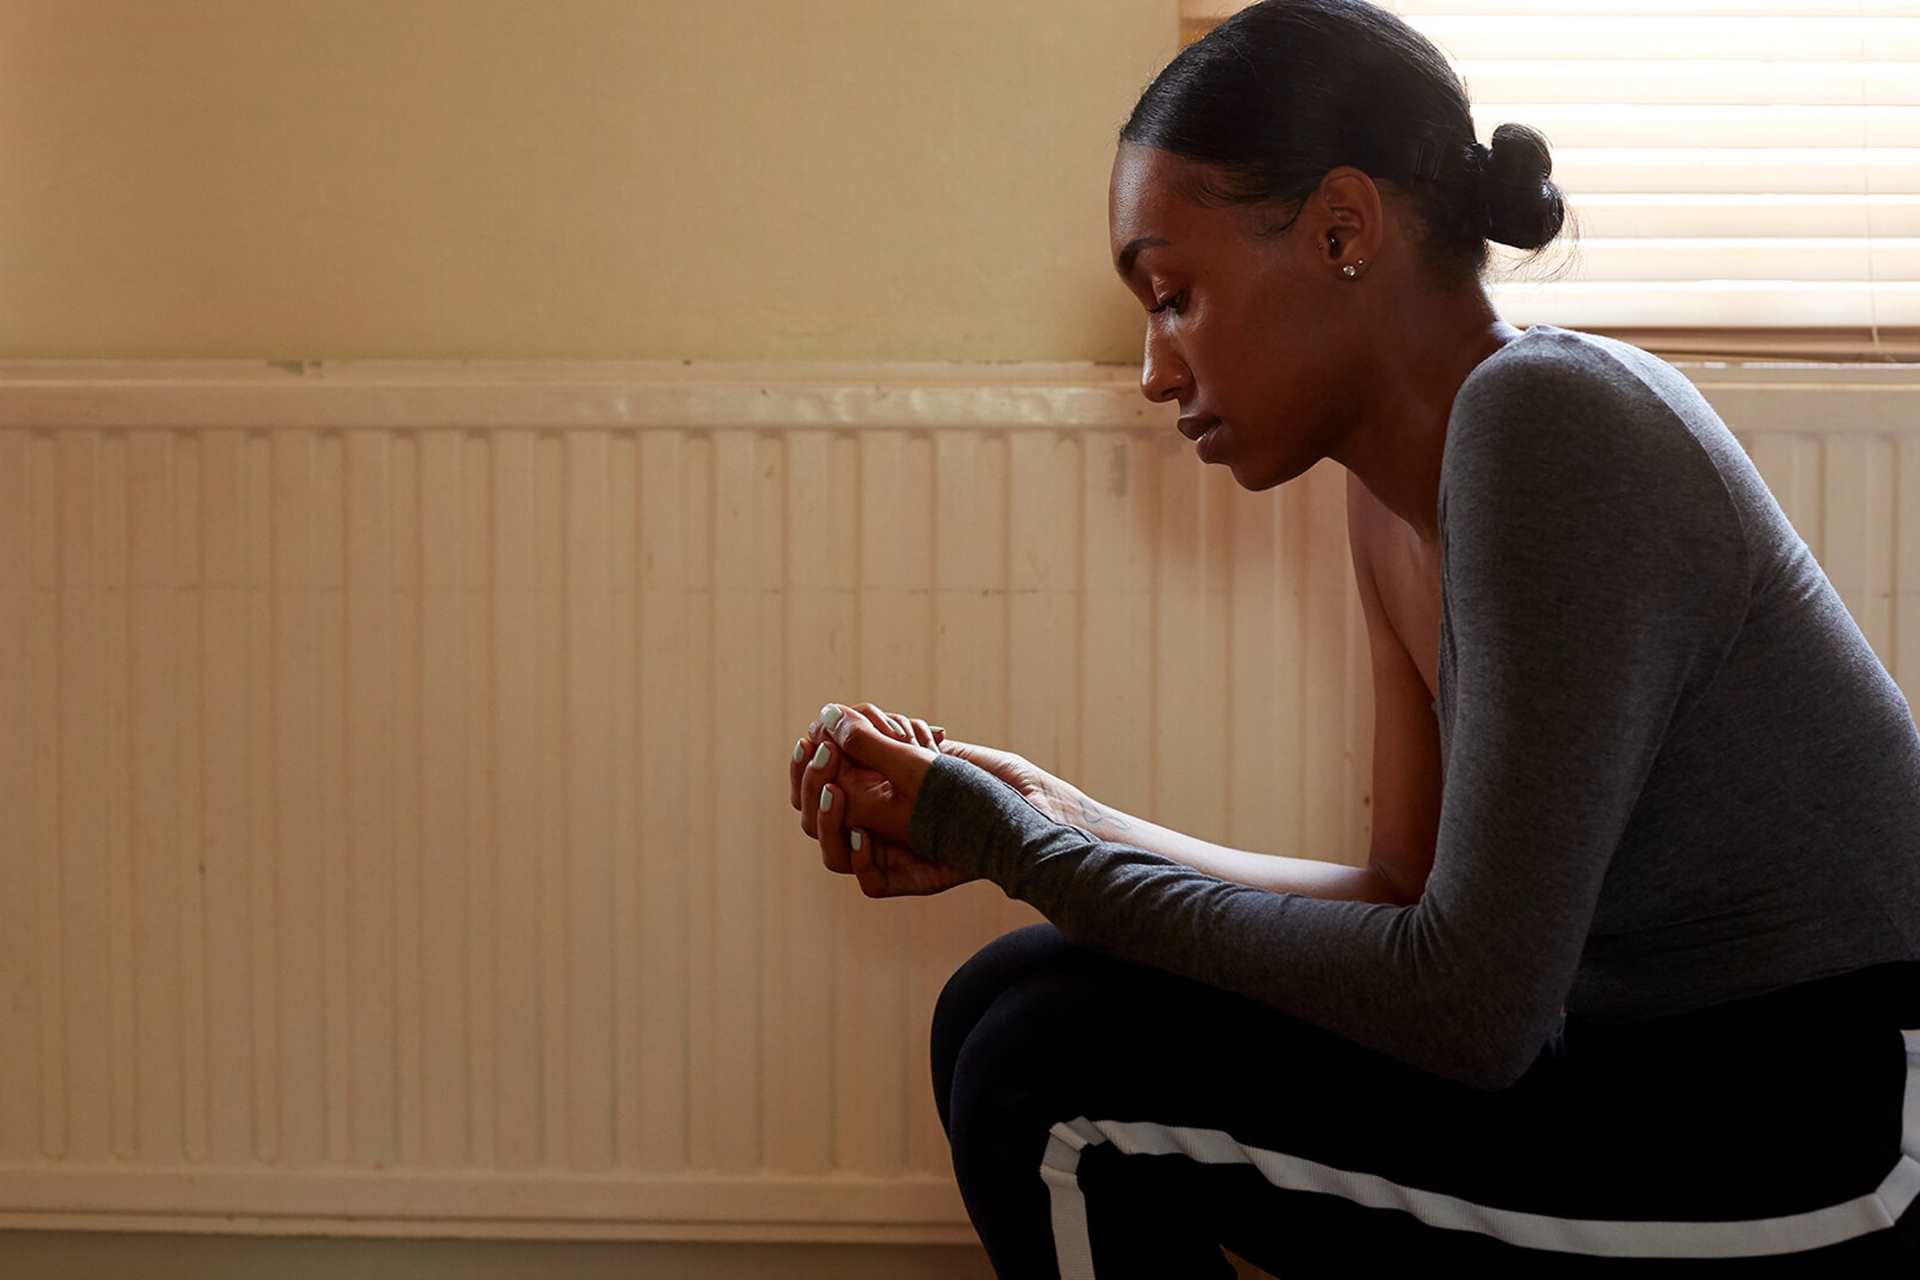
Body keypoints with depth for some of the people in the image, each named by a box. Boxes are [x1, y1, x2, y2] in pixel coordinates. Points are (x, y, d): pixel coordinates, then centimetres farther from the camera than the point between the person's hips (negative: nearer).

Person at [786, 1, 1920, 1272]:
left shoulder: (1543, 425, -21)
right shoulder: (1398, 489, 7)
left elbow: (1473, 1008, -23)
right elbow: (1414, 900, 9)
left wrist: (1025, 853, -14)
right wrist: (1058, 823, 0)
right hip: (1665, 1078, 9)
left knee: (1061, 1078, -14)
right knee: (1012, 1010, 8)